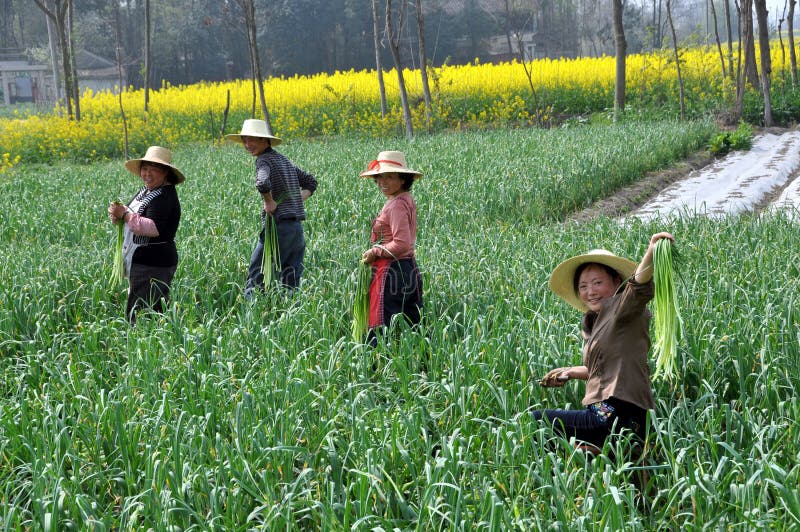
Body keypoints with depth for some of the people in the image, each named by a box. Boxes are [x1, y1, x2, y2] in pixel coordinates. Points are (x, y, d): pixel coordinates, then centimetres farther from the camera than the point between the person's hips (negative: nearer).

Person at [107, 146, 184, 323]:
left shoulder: (165, 197, -16)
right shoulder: (146, 191, 15)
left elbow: (153, 228, -27)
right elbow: (136, 217, 23)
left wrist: (124, 214, -19)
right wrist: (117, 214, 0)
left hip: (152, 266, -10)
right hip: (141, 262, 10)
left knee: (137, 315, -11)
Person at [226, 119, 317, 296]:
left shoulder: (264, 160, -8)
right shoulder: (284, 159, 18)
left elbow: (262, 183, -30)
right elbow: (311, 182, 28)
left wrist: (269, 202, -15)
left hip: (278, 226, -8)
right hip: (297, 227, 8)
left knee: (256, 276, -2)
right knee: (291, 283, 8)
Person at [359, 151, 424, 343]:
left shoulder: (396, 205, -17)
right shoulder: (406, 200, 13)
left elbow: (401, 244, -23)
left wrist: (374, 252, -12)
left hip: (391, 272, -10)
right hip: (409, 269, 10)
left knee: (381, 328, -7)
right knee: (413, 325, 12)